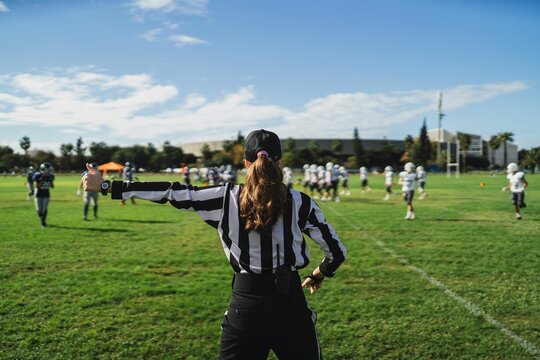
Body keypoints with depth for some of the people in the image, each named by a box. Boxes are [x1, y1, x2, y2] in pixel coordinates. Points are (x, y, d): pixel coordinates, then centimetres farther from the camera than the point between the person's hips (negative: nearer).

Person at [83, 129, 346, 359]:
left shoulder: (226, 198, -6)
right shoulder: (301, 203, -5)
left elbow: (170, 192, -5)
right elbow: (337, 252, 3)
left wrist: (107, 186, 0)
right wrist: (318, 276, 24)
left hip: (245, 302, 0)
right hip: (290, 303, 0)